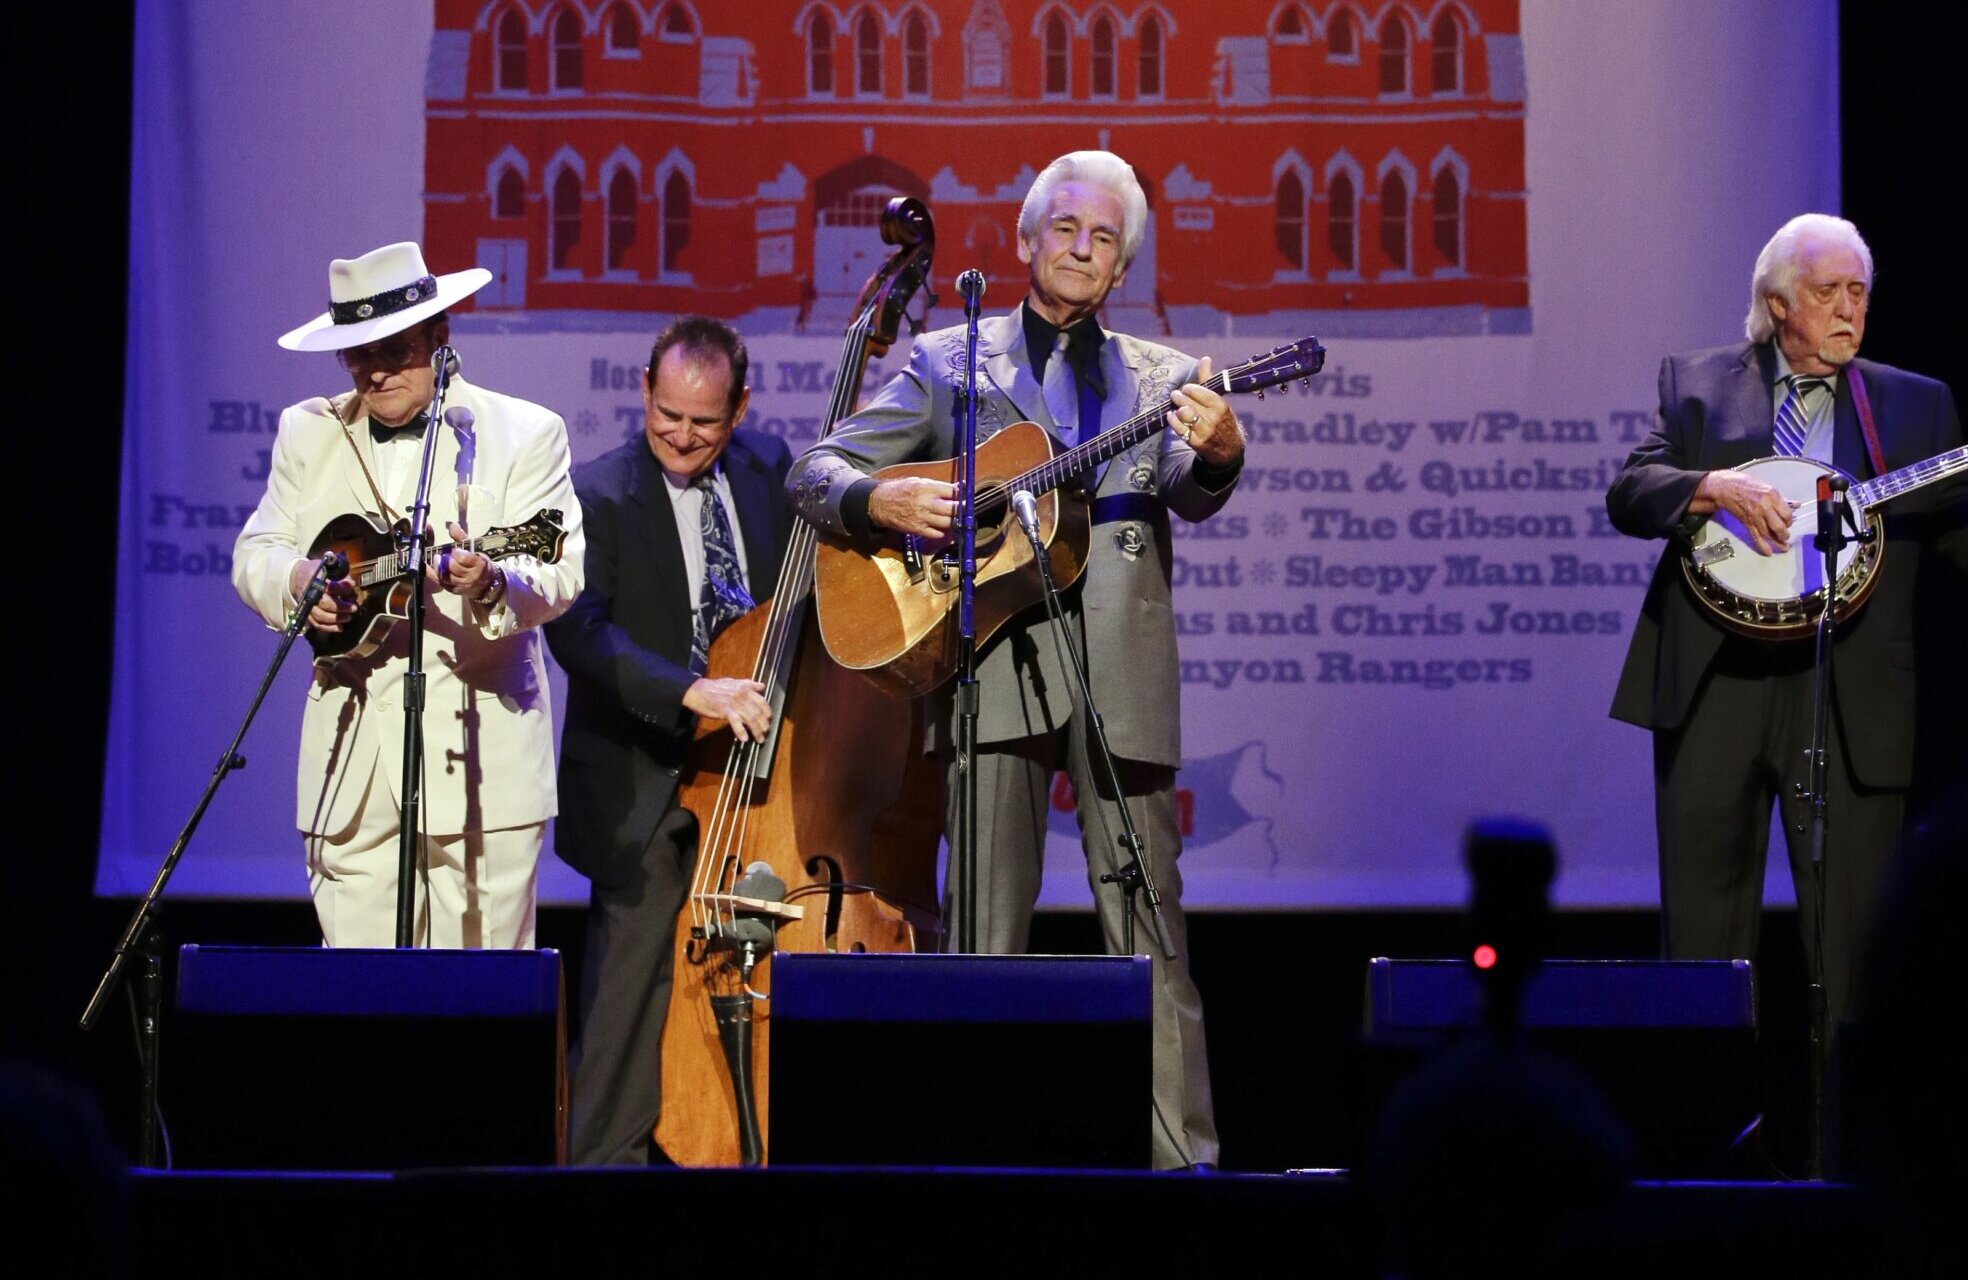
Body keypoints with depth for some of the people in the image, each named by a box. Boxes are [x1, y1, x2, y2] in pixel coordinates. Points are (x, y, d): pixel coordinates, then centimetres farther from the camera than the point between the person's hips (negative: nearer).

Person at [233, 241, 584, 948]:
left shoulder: (525, 433, 3)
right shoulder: (308, 433, 15)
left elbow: (560, 571, -7)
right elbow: (256, 551, 17)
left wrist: (491, 584, -29)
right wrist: (295, 580, -6)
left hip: (478, 748, -3)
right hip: (351, 754, 3)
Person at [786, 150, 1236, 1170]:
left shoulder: (1162, 380, 16)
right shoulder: (948, 362, 14)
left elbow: (1189, 496, -3)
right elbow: (816, 473, 11)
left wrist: (1216, 455, -27)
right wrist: (883, 501, -11)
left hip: (1120, 667, 1)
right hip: (993, 658, -1)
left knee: (1149, 925, -1)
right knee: (984, 931, -3)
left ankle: (1183, 1157, 0)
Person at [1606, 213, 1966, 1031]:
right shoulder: (1698, 383, 11)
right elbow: (1627, 494, 1)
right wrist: (1714, 487, -15)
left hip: (1852, 699, 0)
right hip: (1713, 687, 0)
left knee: (1855, 931, -2)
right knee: (1703, 921, 3)